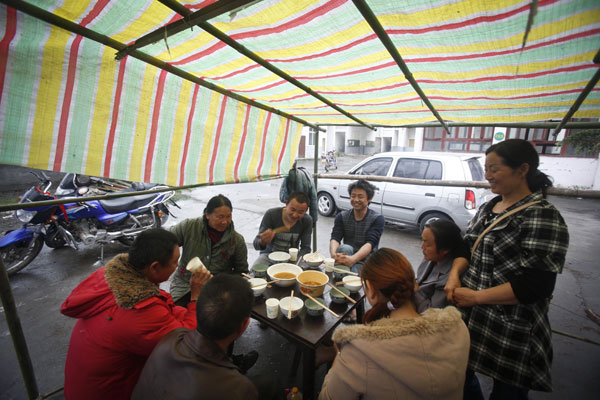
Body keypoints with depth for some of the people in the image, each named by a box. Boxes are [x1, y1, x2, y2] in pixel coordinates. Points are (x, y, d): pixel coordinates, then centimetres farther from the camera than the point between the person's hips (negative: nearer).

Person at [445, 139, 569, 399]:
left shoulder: (543, 217, -16)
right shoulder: (488, 208, 6)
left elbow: (535, 286, -21)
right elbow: (467, 246, 10)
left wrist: (476, 296, -20)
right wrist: (454, 275, -8)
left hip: (511, 331, -6)